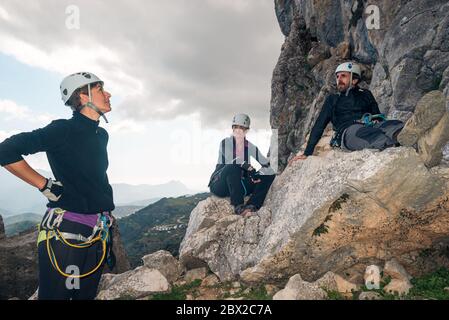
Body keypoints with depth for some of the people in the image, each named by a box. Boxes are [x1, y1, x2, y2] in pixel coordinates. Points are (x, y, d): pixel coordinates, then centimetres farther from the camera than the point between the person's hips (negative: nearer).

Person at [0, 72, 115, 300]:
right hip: (65, 232, -7)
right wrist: (44, 185, -11)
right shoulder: (63, 130, -10)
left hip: (97, 234, 7)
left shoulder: (101, 135, 12)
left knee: (87, 295, 16)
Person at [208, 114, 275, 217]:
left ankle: (252, 206, -31)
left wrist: (257, 173, -17)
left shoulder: (252, 148, 6)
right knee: (233, 168, -36)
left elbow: (267, 165, 2)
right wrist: (247, 167, -30)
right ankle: (238, 207, -36)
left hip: (239, 186, 4)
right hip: (220, 185, -4)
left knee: (269, 175, -12)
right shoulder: (225, 143, -4)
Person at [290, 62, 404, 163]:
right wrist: (307, 153, 11)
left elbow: (378, 117, 24)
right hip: (348, 131, -3)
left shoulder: (365, 94, 29)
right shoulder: (332, 99, 25)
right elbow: (319, 126, 20)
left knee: (397, 126, -31)